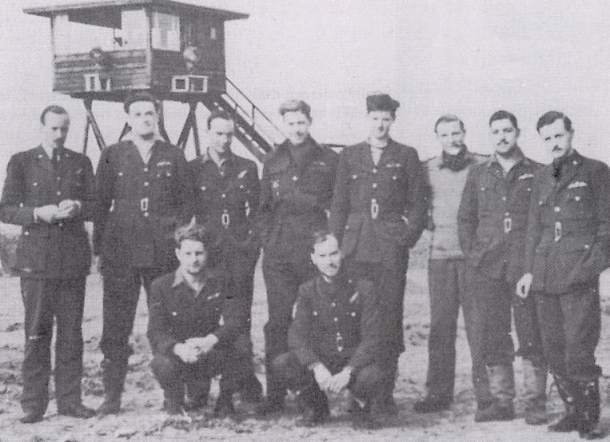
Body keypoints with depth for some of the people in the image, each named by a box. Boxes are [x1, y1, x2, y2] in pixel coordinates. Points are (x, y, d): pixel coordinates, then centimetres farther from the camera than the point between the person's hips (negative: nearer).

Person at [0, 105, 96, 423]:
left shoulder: (81, 163, 13)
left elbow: (95, 205, 12)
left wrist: (77, 207, -9)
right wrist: (38, 213, -13)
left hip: (73, 258, 2)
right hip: (36, 257, -2)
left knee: (71, 333, 4)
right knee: (36, 334, -3)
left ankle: (69, 400, 11)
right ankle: (33, 404, 3)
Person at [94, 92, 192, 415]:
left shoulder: (173, 157, 11)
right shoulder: (112, 156, 9)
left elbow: (186, 203, 13)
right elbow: (100, 204, 8)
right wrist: (99, 249, 2)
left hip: (163, 253, 0)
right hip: (120, 252, 0)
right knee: (116, 326, -1)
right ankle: (112, 396, 5)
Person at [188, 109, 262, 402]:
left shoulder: (247, 168, 13)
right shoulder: (193, 169, 9)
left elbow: (256, 210, 13)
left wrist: (252, 243, 3)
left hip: (240, 251, 1)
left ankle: (245, 383, 1)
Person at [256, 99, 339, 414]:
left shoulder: (328, 161, 7)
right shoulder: (273, 163, 15)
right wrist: (268, 242, 8)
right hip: (278, 257, 2)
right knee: (278, 323, -1)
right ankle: (275, 394, 2)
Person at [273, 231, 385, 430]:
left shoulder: (362, 289, -7)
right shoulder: (307, 291, -1)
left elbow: (371, 338, -13)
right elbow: (297, 336, -11)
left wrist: (348, 371, -28)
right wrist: (317, 367, -29)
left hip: (355, 363, -2)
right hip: (320, 364, 2)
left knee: (372, 376, -37)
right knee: (281, 363, -25)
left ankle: (361, 409, 0)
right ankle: (316, 407, 2)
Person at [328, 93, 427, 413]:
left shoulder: (406, 156, 9)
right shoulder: (349, 156, 14)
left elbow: (418, 204, 9)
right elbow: (338, 204, 13)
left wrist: (407, 237, -3)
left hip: (391, 248, -1)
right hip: (355, 248, 1)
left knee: (389, 318, -3)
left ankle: (386, 394, 2)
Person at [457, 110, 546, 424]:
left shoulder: (536, 173, 7)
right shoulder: (478, 174, 14)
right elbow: (465, 219, 17)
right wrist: (471, 254, 7)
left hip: (526, 266, -2)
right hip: (487, 268, 3)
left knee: (530, 335, -6)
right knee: (493, 336, 3)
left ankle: (535, 402, 0)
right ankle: (501, 401, 10)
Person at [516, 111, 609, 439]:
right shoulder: (542, 178, 18)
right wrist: (530, 270, 11)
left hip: (579, 278, -5)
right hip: (545, 277, 5)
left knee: (578, 353, -9)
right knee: (554, 353, 6)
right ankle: (574, 412, 17)